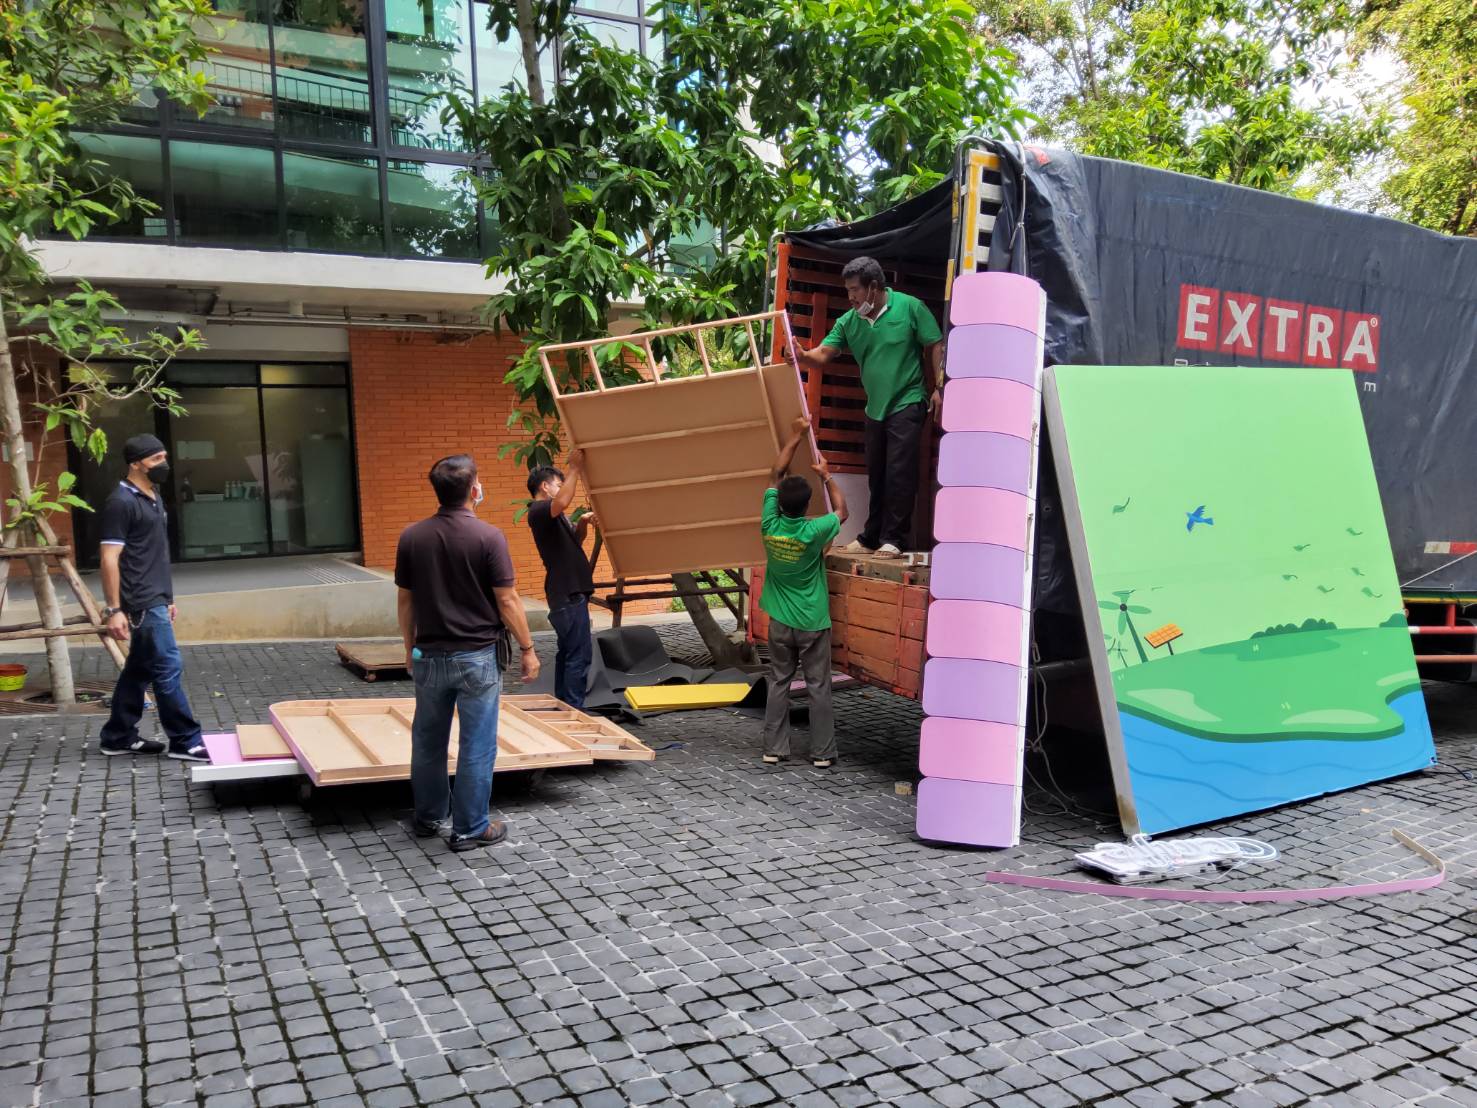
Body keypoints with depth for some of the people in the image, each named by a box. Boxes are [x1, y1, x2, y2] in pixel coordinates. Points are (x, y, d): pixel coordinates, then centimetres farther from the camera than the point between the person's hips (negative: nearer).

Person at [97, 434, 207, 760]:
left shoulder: (153, 497, 15)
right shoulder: (121, 503, -13)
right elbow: (109, 558, -17)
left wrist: (168, 597, 22)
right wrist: (114, 609, -20)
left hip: (155, 600, 9)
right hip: (142, 604, -9)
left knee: (139, 670, 14)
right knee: (168, 669, -7)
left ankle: (118, 737, 23)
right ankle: (186, 742, -1)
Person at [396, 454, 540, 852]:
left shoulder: (411, 537, -1)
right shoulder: (488, 536, -14)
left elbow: (405, 601, 6)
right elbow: (507, 601, -12)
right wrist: (527, 648, -1)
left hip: (429, 656, 5)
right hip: (477, 656, -4)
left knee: (428, 741, 17)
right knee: (476, 745, 5)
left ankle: (429, 816, 31)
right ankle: (470, 828, 12)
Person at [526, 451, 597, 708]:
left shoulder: (552, 516, 18)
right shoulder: (538, 511, -13)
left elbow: (575, 540, 24)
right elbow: (563, 502, -35)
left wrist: (583, 522, 3)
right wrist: (575, 469, -25)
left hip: (568, 593, 11)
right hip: (568, 594, -11)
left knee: (568, 652, 14)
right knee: (579, 654, -10)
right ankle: (574, 709, -8)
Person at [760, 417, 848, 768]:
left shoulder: (770, 525, -11)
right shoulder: (812, 532, -19)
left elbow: (776, 475, 2)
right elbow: (841, 511, 3)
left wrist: (796, 436, 8)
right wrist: (826, 476, 14)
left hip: (780, 622, 3)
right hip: (813, 623, -3)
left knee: (779, 683, 11)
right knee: (818, 687, 5)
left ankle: (774, 749, 14)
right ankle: (822, 753, 9)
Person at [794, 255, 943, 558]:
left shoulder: (910, 307, -8)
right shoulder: (848, 321, 4)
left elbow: (935, 347, -5)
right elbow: (823, 354, -4)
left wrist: (938, 388, -12)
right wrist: (803, 356, -26)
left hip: (907, 403, -5)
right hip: (875, 408, 5)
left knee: (899, 473, -9)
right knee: (876, 476, 12)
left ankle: (893, 539, -3)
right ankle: (871, 538, 21)